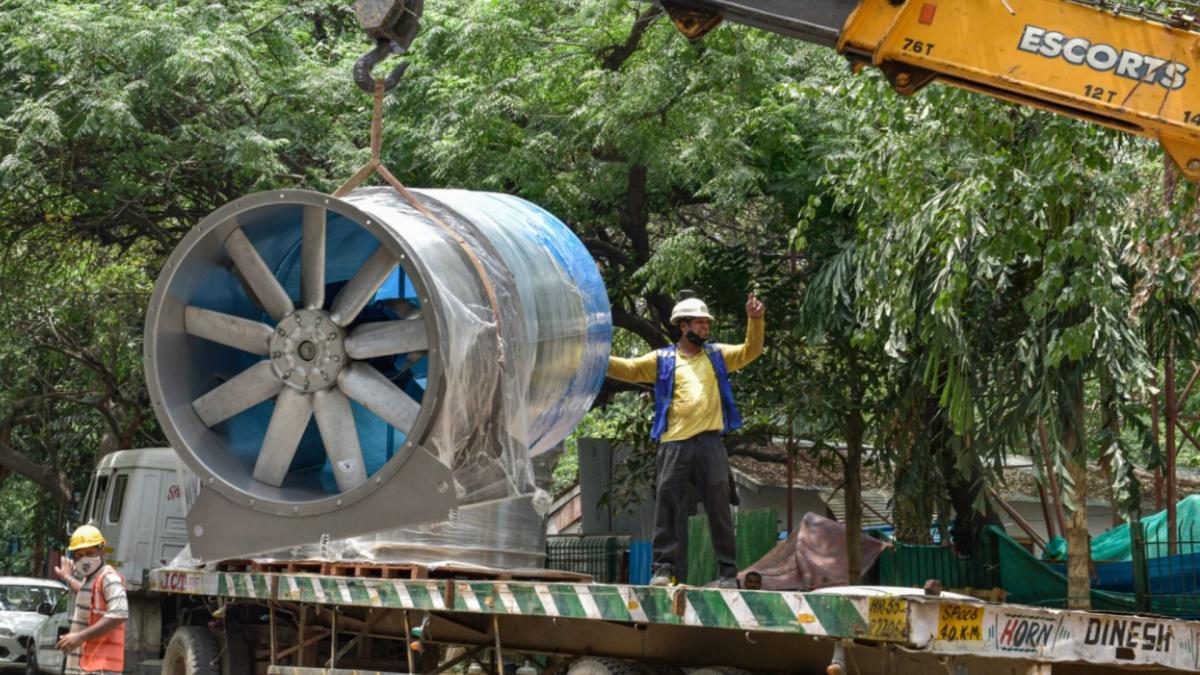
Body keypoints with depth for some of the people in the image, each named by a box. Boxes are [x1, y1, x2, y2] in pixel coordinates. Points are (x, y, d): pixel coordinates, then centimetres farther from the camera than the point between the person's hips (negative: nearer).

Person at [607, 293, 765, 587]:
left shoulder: (716, 355, 17)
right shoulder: (662, 359, 10)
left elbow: (750, 351, 14)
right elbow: (629, 369, 2)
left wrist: (755, 321, -1)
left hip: (710, 443, 1)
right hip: (674, 444, -1)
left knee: (718, 508, 3)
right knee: (668, 506, -3)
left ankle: (728, 571, 7)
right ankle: (665, 567, 0)